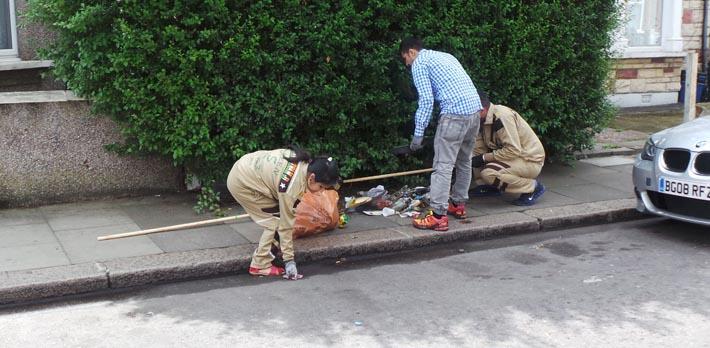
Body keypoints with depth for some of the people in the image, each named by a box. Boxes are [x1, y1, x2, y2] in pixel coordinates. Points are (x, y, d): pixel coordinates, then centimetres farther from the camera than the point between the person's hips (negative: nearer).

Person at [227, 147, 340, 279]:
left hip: (247, 168, 9)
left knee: (278, 216, 7)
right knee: (277, 221, -7)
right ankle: (260, 265, 0)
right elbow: (286, 224, -22)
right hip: (240, 183, -9)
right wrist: (289, 260, -15)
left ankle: (262, 251, 18)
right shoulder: (292, 186, -30)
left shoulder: (306, 162, -9)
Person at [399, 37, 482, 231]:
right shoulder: (445, 56, 28)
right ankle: (459, 204, 30)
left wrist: (418, 133, -6)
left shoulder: (419, 63, 3)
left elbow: (426, 99, -8)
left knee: (443, 165, -7)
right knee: (464, 162, 20)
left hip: (455, 112, -8)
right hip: (474, 108, 9)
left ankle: (438, 216, -9)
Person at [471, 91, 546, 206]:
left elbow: (513, 150, -28)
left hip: (531, 161, -9)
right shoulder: (485, 120, 2)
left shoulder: (502, 116, -24)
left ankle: (533, 187, -12)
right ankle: (490, 187, 11)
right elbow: (479, 149, 1)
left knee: (488, 173, -29)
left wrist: (484, 158, -24)